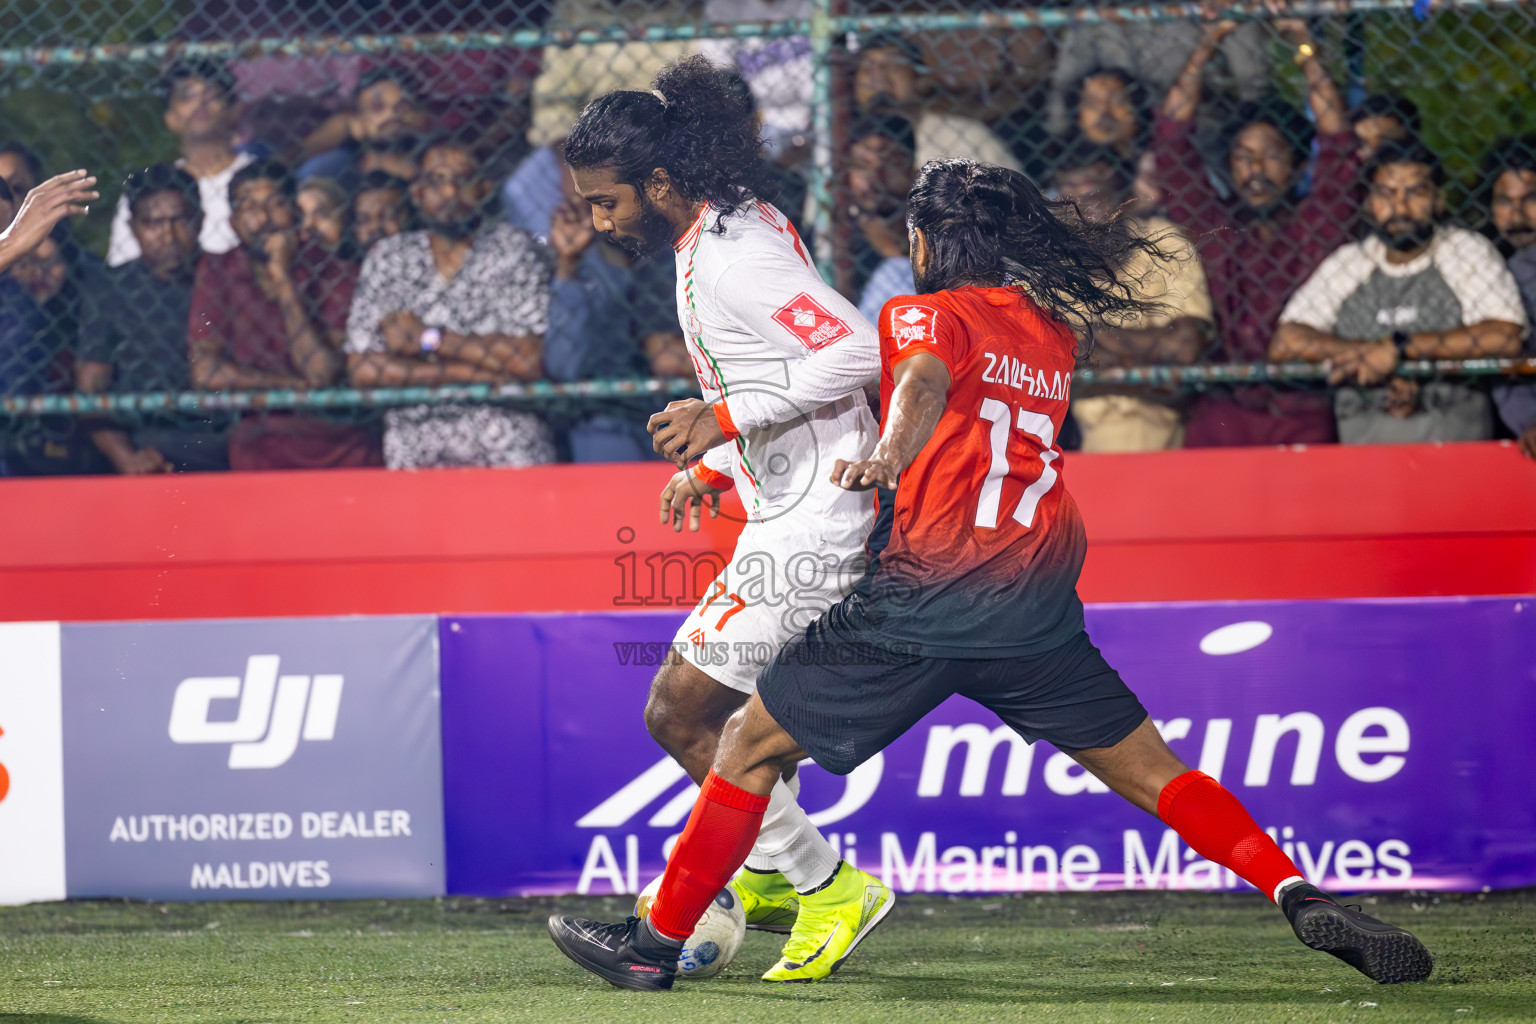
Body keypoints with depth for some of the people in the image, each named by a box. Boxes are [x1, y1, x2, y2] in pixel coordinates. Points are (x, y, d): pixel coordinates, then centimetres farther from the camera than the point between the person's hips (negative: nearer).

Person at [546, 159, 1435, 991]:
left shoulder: (927, 313, 4)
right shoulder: (1054, 336, 21)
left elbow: (926, 383, -20)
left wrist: (886, 456, -43)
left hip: (927, 596, -5)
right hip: (1040, 607, 5)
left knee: (752, 746, 9)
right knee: (1151, 772, 8)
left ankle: (657, 944, 11)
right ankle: (1299, 896, -12)